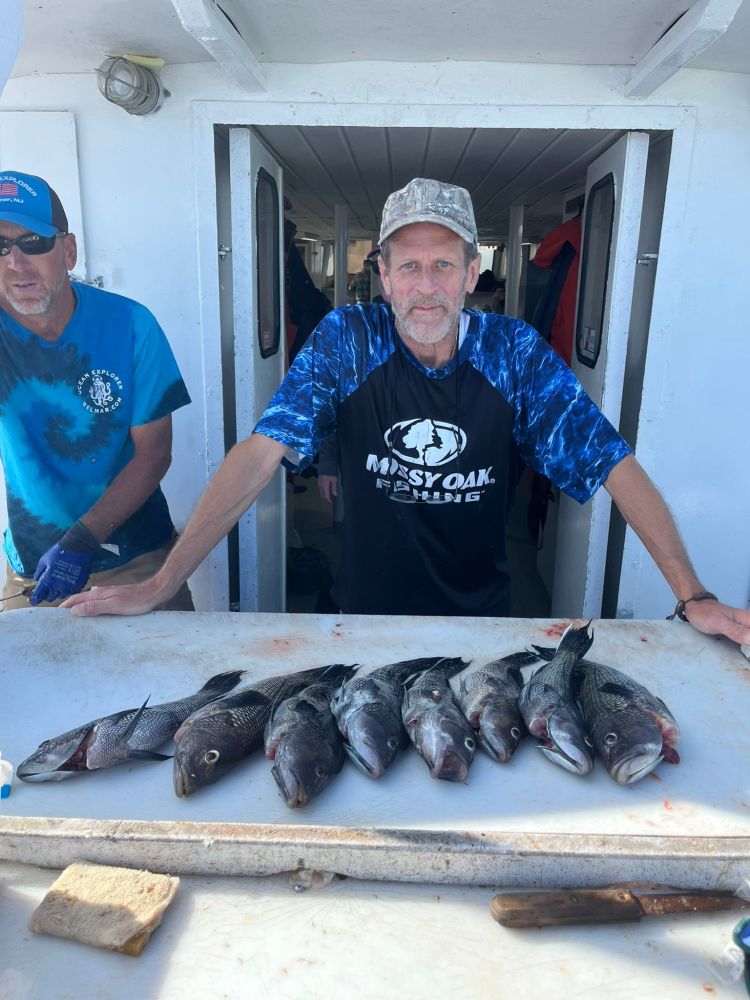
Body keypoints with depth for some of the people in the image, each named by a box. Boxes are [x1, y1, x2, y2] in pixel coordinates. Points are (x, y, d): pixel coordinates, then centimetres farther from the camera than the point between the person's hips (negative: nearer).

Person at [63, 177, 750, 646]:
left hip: (481, 616, 1)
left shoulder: (516, 351, -12)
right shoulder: (345, 342, -14)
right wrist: (161, 585, -24)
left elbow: (615, 466, -12)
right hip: (366, 614, 0)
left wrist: (692, 596, -18)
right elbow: (260, 455, -20)